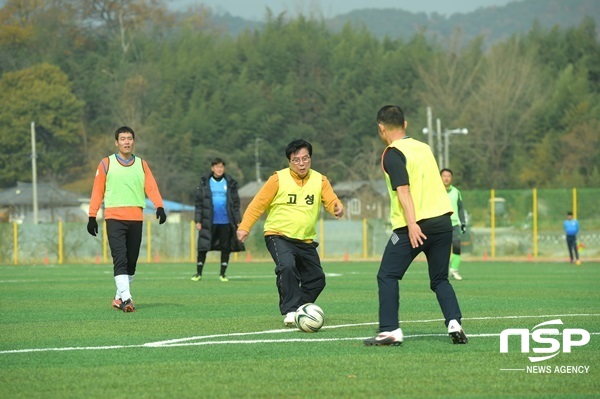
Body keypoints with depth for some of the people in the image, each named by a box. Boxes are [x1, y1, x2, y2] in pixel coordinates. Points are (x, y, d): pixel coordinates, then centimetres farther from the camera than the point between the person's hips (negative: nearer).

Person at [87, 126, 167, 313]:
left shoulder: (141, 164, 12)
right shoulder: (106, 164, 6)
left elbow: (151, 187, 2)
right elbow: (97, 191, 6)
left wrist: (159, 206, -15)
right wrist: (92, 216, 1)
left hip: (136, 218, 3)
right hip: (114, 218, -3)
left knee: (131, 261, 7)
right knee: (120, 259, -15)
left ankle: (120, 297, 19)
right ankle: (125, 298, -22)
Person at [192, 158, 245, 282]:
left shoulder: (230, 183, 7)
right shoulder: (205, 183, 3)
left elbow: (236, 203, 8)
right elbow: (199, 202, 3)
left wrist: (237, 220, 2)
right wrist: (198, 220, -3)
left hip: (226, 221, 1)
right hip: (209, 222, -1)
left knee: (226, 247, 4)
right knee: (203, 247, -2)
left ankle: (223, 273, 14)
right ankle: (198, 273, 7)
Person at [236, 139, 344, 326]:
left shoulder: (320, 180, 2)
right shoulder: (278, 179, -8)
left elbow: (331, 201, -10)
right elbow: (258, 204, -5)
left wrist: (337, 208, -34)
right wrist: (244, 227, -12)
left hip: (306, 241, 5)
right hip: (279, 236, -5)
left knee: (317, 280, 7)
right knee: (287, 267, -31)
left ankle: (299, 310, 26)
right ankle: (290, 312, -27)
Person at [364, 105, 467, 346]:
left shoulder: (393, 154, -5)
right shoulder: (423, 148, 17)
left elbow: (403, 189, -16)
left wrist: (412, 224, -23)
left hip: (415, 226, -6)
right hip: (443, 221, 7)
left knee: (387, 277, 4)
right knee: (440, 280, 15)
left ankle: (390, 331, -4)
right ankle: (454, 323, -5)